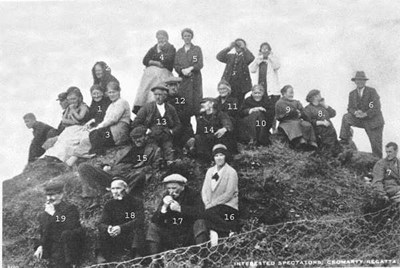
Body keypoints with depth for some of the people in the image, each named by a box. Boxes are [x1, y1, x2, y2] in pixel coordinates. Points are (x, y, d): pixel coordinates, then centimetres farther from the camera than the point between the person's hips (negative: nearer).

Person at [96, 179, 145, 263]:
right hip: (115, 239, 3)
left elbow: (139, 221, -19)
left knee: (137, 229, -32)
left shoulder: (137, 202, -3)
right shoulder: (109, 205, 7)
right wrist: (108, 228, -29)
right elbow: (101, 224, -3)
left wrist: (121, 228, -34)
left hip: (132, 237, -3)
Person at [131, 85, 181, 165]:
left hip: (166, 140, 2)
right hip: (151, 139, -2)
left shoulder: (171, 109, 15)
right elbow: (135, 123, 7)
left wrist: (172, 131, 5)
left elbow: (178, 125, 23)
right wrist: (146, 130, -4)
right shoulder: (147, 108, 7)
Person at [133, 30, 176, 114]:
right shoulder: (153, 49, 23)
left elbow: (168, 60, -5)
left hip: (164, 73, -3)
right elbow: (145, 60, 9)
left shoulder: (171, 49, 12)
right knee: (143, 91, -11)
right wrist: (156, 63, -6)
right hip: (150, 72, 3)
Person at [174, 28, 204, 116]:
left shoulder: (197, 49, 10)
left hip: (195, 79, -2)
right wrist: (182, 70, -11)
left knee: (196, 101, -8)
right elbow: (175, 65, 10)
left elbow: (200, 64, 1)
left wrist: (190, 68, -16)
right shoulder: (179, 51, 19)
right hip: (183, 80, 2)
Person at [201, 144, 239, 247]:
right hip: (212, 206, 5)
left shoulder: (231, 172, -3)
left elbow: (228, 194, -10)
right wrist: (207, 203, -7)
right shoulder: (210, 171, 15)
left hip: (228, 205, -5)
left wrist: (212, 204, -15)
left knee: (209, 213, -28)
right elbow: (204, 190, 11)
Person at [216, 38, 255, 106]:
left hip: (241, 85, -2)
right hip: (228, 83, 2)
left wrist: (243, 47, -9)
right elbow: (219, 57, 2)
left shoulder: (245, 57, 11)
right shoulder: (230, 56, 18)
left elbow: (251, 58, -13)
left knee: (239, 104, -4)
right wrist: (229, 48, -3)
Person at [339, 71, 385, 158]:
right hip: (360, 120, 4)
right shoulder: (352, 94, 4)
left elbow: (376, 107, -18)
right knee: (346, 117, -15)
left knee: (376, 145, -3)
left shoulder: (372, 91, -12)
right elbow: (350, 108, 2)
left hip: (373, 121, -4)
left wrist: (365, 114, -29)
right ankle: (344, 140, -11)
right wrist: (355, 112, -21)